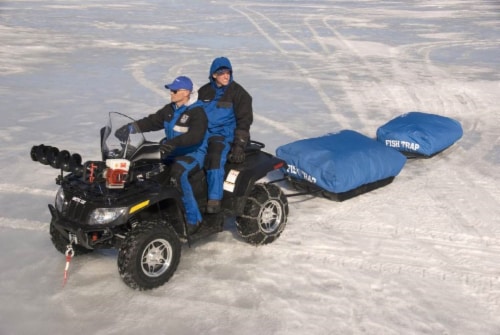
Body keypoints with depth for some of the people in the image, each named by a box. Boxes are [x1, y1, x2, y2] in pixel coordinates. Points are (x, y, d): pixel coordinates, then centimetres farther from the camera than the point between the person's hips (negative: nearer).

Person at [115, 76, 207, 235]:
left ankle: (193, 219, -29)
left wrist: (173, 142, -44)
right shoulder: (169, 110, 9)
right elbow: (152, 121, 6)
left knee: (178, 172, -36)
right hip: (172, 153, 8)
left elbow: (195, 135, -29)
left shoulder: (197, 112, -14)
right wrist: (131, 127, -11)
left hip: (193, 154, -8)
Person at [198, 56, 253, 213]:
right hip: (203, 133, 5)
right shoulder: (204, 91, 12)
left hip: (225, 134, -5)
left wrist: (239, 144, -14)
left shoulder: (238, 92, -2)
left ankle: (214, 199, -32)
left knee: (215, 158, -33)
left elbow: (245, 119, -5)